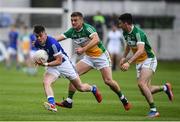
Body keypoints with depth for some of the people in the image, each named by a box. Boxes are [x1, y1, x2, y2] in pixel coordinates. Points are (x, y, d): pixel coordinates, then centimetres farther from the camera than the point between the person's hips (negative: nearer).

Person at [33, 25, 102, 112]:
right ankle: (52, 104, -38)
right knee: (46, 83, -26)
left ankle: (93, 89, 42)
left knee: (80, 87, 10)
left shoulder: (52, 43, -32)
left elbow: (59, 61, -27)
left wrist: (45, 64, -35)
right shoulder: (37, 44, -10)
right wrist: (40, 61, -2)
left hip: (63, 63, -5)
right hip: (52, 66, 5)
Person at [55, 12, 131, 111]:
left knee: (108, 81, -13)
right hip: (88, 57, 6)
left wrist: (83, 49, -45)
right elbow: (57, 38, -8)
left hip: (101, 55, -6)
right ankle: (69, 101, -3)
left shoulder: (87, 28, -23)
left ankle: (123, 99, 9)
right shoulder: (72, 31, -4)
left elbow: (96, 40, -40)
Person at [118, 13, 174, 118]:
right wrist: (124, 57, 16)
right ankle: (165, 87, 27)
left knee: (141, 84, -26)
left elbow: (140, 50, -37)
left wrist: (129, 63, -44)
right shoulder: (125, 33, 3)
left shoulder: (138, 33, -24)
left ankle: (154, 110, -22)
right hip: (139, 62, 9)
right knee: (146, 90, 3)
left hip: (149, 60, -9)